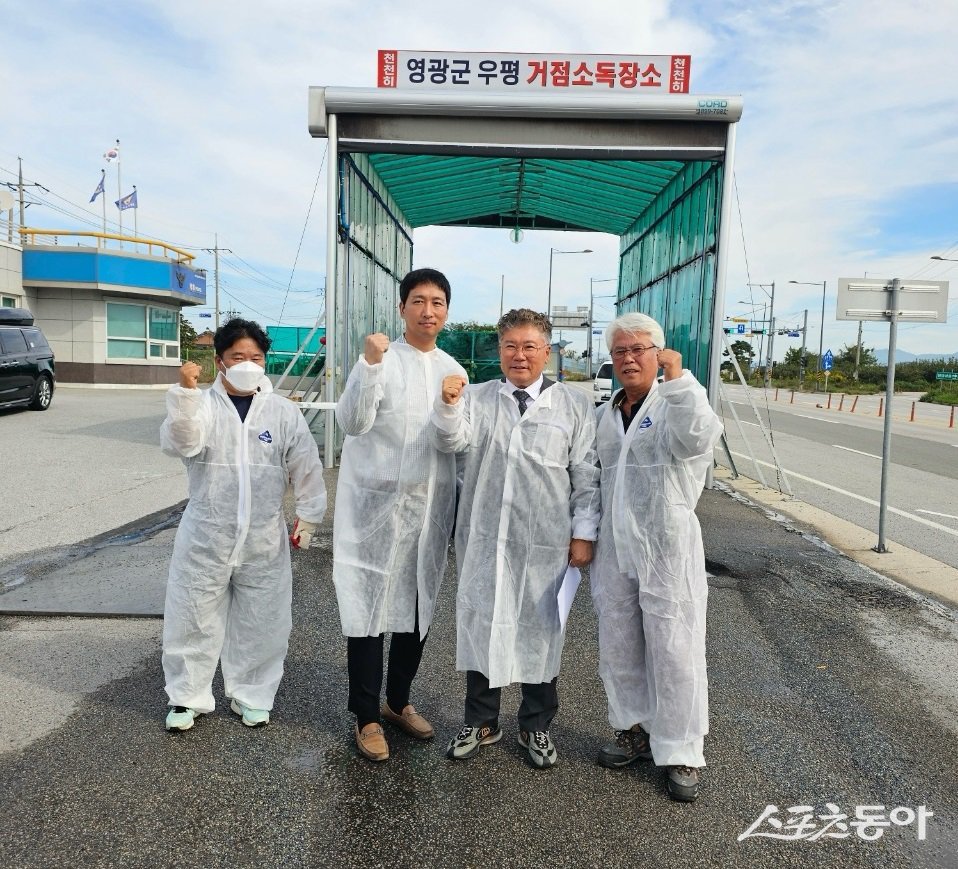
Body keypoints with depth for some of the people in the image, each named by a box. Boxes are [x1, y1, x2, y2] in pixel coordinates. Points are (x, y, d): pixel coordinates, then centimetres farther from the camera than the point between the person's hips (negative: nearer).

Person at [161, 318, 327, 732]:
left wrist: (307, 516, 4)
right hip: (205, 537, -1)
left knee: (260, 622, 11)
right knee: (194, 619, 10)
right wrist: (186, 392, -39)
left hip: (263, 541, 1)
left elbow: (307, 469, 2)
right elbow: (179, 442, -26)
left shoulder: (283, 412, -2)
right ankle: (188, 695, 30)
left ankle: (251, 695, 30)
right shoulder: (202, 404, -5)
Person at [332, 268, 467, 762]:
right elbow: (351, 422, -20)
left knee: (419, 608, 15)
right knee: (370, 608, 3)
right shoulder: (381, 360, -7)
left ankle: (399, 701, 34)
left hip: (432, 507, 5)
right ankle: (366, 716, 20)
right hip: (378, 505, -5)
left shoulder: (453, 371, 8)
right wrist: (370, 364, -30)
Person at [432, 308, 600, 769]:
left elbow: (586, 476, 1)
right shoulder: (477, 397, 6)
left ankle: (536, 726, 32)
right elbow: (453, 440, -9)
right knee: (479, 623, 12)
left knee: (540, 628, 11)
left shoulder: (575, 404, 1)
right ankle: (480, 721, 31)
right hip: (483, 538, 2)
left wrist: (584, 534, -2)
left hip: (546, 541, -1)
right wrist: (448, 404, -27)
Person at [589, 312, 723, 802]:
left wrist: (677, 377, -31)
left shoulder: (677, 404, -5)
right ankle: (634, 730, 34)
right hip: (615, 547, 6)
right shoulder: (605, 415, 12)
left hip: (667, 548, -6)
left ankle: (681, 753, 18)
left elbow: (698, 437, -29)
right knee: (617, 649, 14)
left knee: (673, 652, 2)